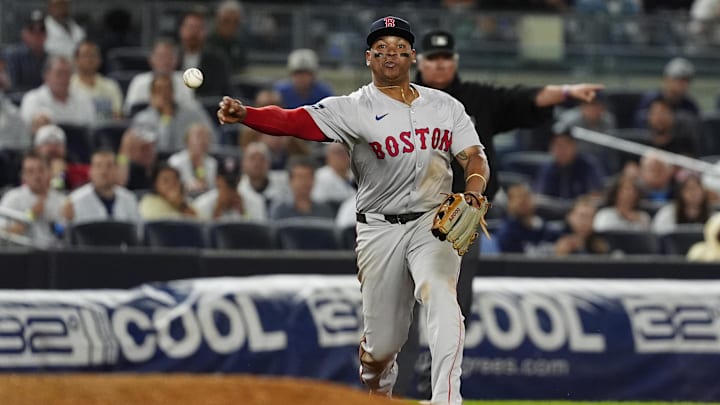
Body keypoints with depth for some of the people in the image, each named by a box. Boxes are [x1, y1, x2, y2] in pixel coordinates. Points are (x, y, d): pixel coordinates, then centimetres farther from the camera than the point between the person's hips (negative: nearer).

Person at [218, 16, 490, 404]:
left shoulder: (446, 106, 8)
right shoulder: (354, 109, -5)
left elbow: (474, 156, 7)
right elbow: (297, 121, -18)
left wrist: (472, 193, -17)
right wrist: (243, 114, -36)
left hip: (433, 224, 1)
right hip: (380, 229, -1)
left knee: (439, 295, -29)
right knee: (381, 342, 3)